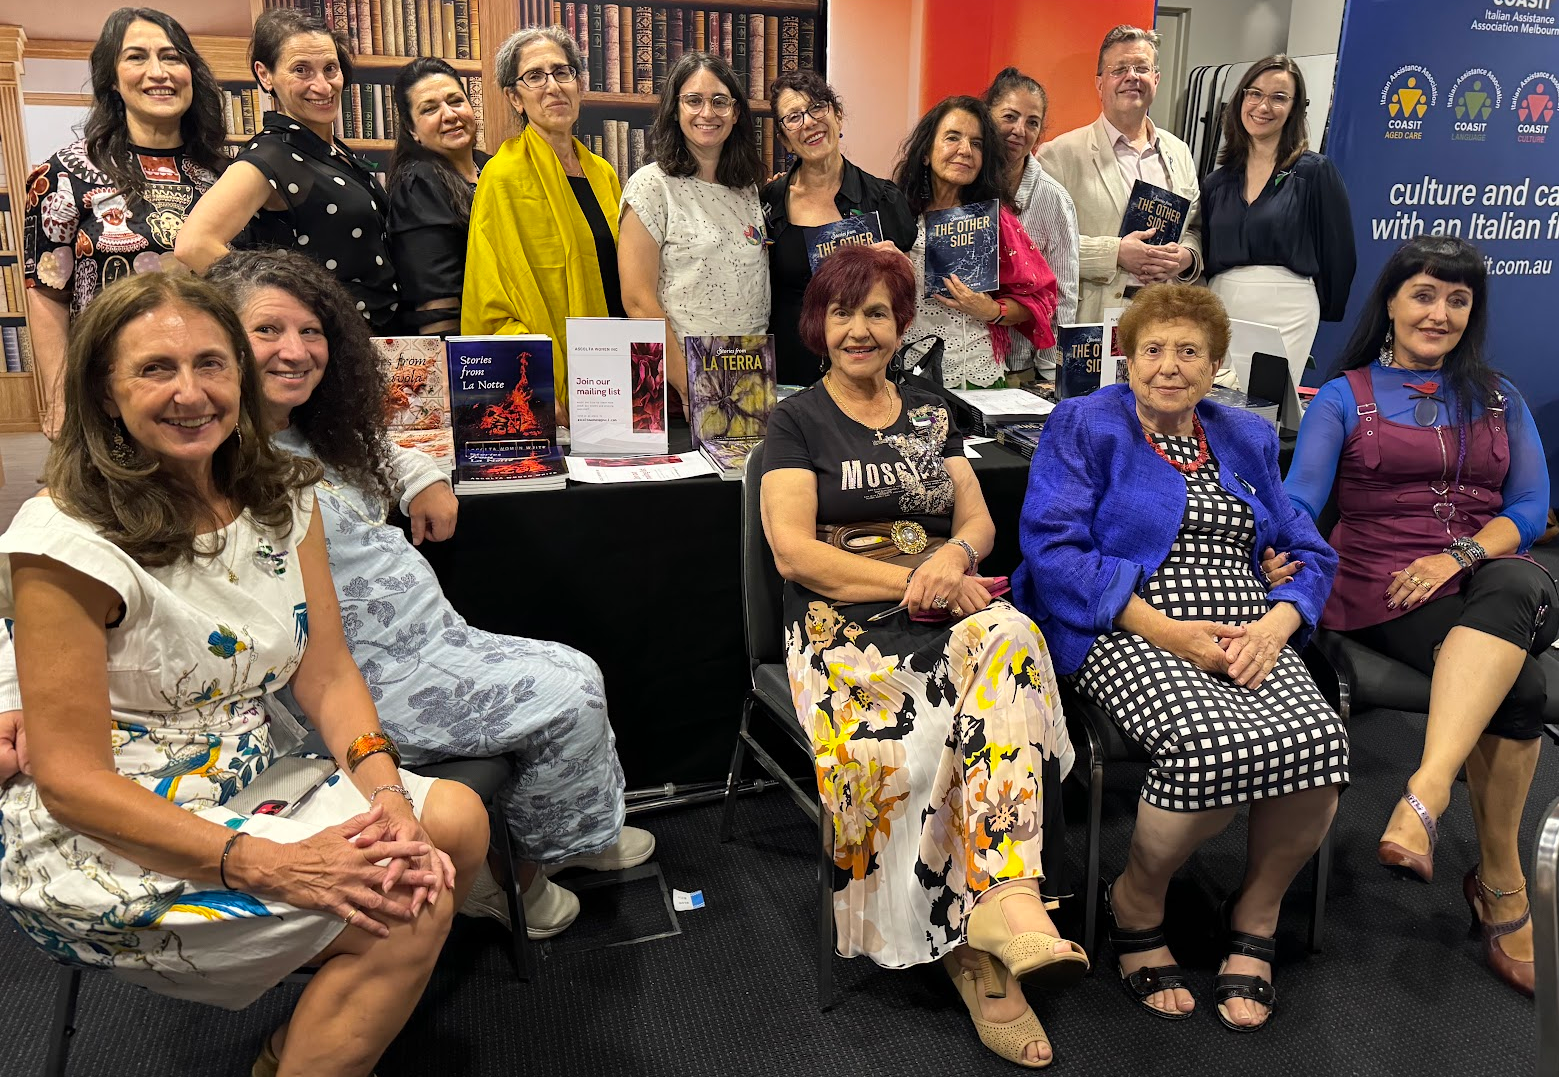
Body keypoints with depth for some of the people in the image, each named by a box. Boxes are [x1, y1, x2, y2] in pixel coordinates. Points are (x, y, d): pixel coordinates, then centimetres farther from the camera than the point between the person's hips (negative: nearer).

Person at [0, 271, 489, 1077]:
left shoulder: (280, 497, 2)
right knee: (403, 907, -21)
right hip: (106, 839, -7)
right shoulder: (66, 540, -19)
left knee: (455, 822, -11)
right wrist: (267, 865, -28)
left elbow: (327, 674, 0)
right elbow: (70, 779, -19)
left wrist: (388, 795, -19)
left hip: (248, 788, 7)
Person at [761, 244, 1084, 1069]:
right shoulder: (796, 422, 10)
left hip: (944, 614, 3)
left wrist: (952, 557, -8)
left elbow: (979, 522, 17)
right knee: (899, 747, -33)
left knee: (1008, 638, -33)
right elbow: (794, 551, -3)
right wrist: (912, 582, -11)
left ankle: (1004, 899, -40)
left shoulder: (931, 416, 23)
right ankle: (975, 954, -19)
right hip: (842, 623, -3)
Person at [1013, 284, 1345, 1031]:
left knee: (1316, 742, -28)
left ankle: (1256, 916, 1)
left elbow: (1309, 555, 18)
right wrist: (1165, 630, -15)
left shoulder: (1247, 439, 23)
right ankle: (1135, 906, -3)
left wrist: (1275, 624, -5)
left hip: (1247, 639, 5)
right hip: (1130, 636, -4)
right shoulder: (1083, 426, 8)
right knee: (1218, 747, -34)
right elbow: (1053, 548, -6)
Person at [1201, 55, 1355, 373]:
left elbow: (1339, 254, 2)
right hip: (1220, 309, 4)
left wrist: (1322, 316, 6)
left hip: (1286, 313, -4)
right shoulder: (1216, 182, 12)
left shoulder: (1315, 172, 0)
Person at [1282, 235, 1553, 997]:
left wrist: (1459, 553, -12)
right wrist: (1283, 553, -29)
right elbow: (1301, 496, -6)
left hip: (1494, 585, 3)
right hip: (1381, 591, -2)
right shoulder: (1344, 396, 11)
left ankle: (1424, 796, -48)